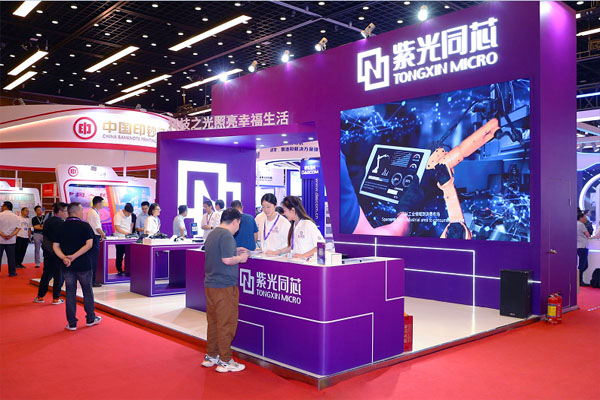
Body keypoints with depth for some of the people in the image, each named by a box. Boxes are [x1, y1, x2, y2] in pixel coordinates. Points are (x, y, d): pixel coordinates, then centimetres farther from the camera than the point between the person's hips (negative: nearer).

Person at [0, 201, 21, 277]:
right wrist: (11, 235, -10)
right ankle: (12, 272, 11)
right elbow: (18, 228, -3)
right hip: (11, 240, 3)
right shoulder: (16, 217, 3)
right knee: (11, 257, 8)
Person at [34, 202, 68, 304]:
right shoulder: (61, 223, -17)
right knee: (58, 275, 3)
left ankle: (40, 297, 20)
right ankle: (56, 298, 8)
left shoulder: (48, 221, 7)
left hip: (47, 251, 7)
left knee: (46, 274, 16)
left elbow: (45, 236, 13)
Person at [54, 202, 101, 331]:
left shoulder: (61, 227, 5)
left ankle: (72, 323, 11)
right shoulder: (85, 226, -8)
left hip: (67, 266, 3)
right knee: (87, 291, 12)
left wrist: (64, 258, -13)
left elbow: (55, 246, -1)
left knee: (70, 293, 8)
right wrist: (74, 256, -18)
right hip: (83, 265, -3)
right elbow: (89, 244, -18)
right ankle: (90, 319, 23)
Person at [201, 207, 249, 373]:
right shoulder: (226, 236, -16)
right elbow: (227, 259, -24)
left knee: (213, 322, 17)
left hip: (210, 284, 9)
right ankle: (225, 361, 6)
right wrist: (240, 258, -7)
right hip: (224, 286, -9)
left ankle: (210, 356, 26)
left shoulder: (212, 234, 15)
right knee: (226, 324, -1)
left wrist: (236, 252, 20)